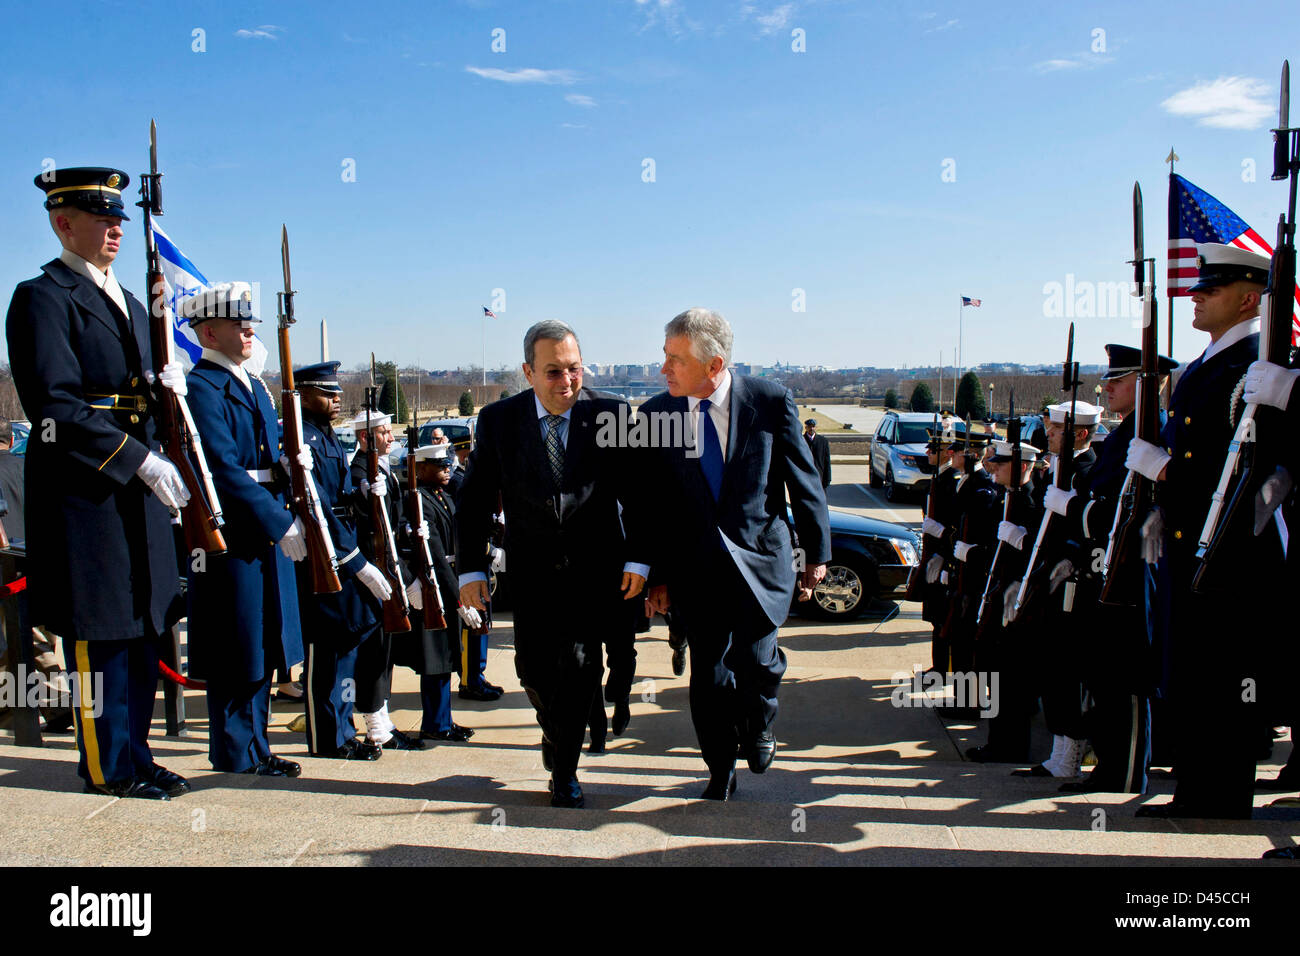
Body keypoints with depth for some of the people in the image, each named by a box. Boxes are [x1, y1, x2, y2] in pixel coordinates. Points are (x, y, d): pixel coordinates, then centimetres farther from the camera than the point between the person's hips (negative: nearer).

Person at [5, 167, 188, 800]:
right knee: (99, 632, -1)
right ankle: (110, 766, 10)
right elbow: (57, 406, -17)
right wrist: (141, 459, -21)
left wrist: (165, 384, 0)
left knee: (142, 628, 11)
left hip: (137, 488, 9)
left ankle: (135, 756, 22)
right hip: (82, 487, -8)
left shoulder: (127, 302, 20)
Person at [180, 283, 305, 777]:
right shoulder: (200, 388, -12)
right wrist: (282, 524, -21)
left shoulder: (255, 387, 17)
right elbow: (225, 471, -21)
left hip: (268, 538, 9)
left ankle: (256, 749, 25)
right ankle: (236, 759, 11)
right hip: (230, 542, -9)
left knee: (263, 651, 14)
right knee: (236, 658, -1)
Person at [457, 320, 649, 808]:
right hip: (532, 571, 1)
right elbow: (474, 499, 2)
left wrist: (637, 558, -9)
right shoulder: (498, 420, -3)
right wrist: (470, 568, -3)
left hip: (594, 568, -1)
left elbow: (634, 491, -2)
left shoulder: (609, 413, -6)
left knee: (579, 667, -3)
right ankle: (560, 733, 31)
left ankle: (565, 767, 18)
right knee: (534, 667, -1)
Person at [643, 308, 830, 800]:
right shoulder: (655, 414, -2)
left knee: (756, 658, -12)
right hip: (696, 565, 2)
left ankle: (758, 726, 24)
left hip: (761, 557, -2)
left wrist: (816, 552, 5)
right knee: (708, 673, 6)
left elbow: (804, 480, 2)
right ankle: (721, 770, 30)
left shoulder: (771, 401, -7)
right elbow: (652, 502, 4)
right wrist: (658, 574, 4)